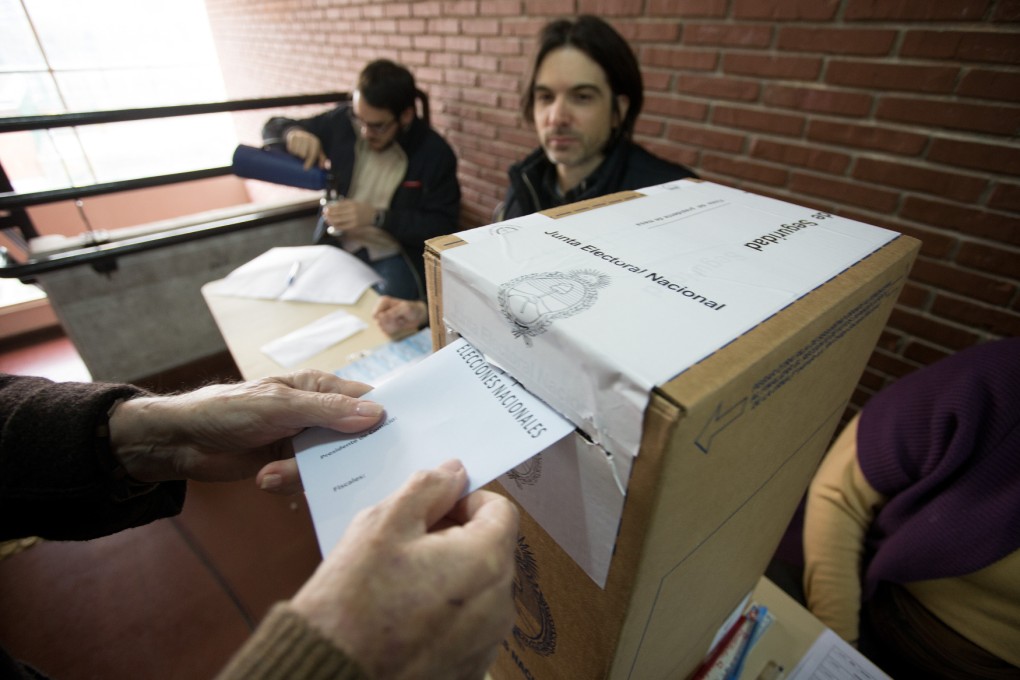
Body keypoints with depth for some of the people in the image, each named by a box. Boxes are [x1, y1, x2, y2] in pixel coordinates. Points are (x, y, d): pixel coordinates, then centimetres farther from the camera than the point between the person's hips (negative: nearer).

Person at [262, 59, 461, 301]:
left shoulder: (435, 153, -9)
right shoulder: (342, 123, 0)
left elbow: (443, 226, -11)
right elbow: (273, 128, 12)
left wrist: (377, 217, -21)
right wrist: (293, 134, -14)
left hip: (397, 259, -3)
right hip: (338, 247, 4)